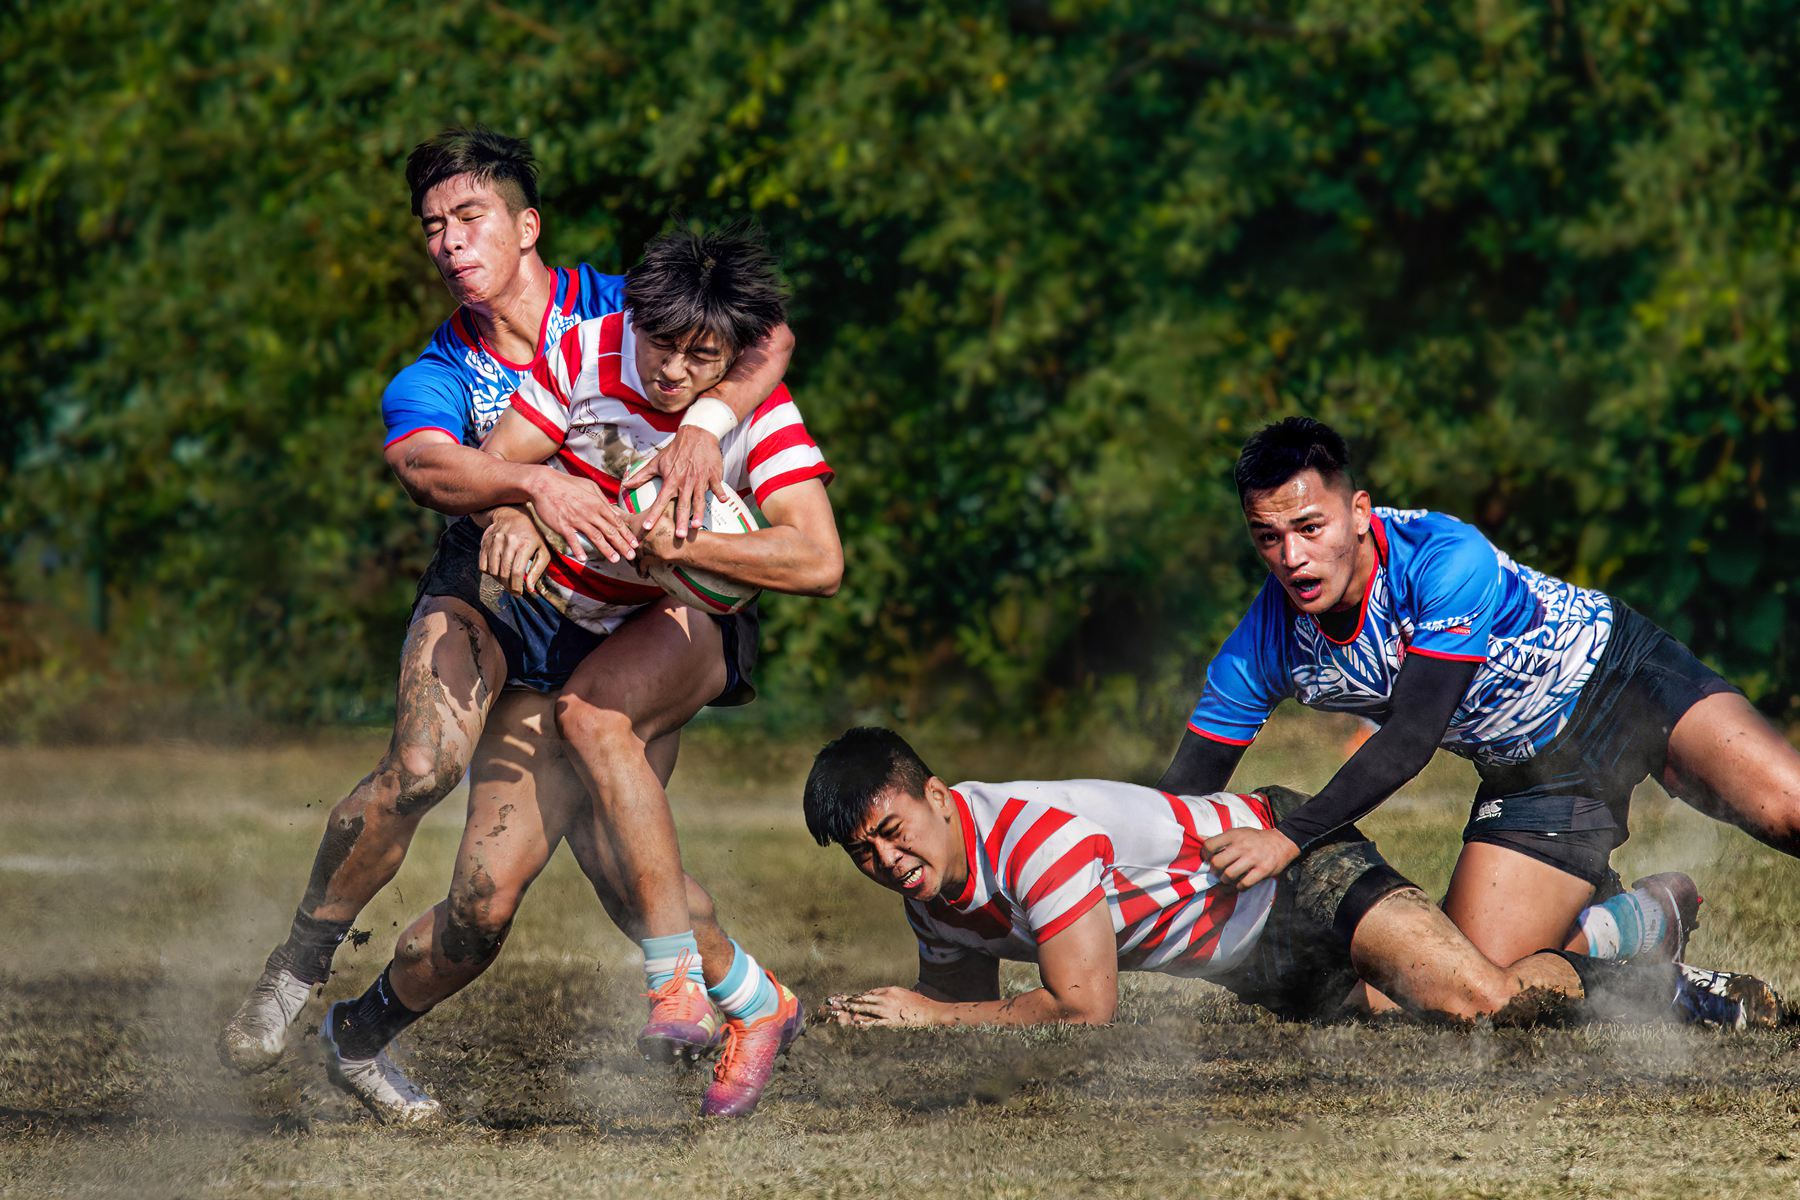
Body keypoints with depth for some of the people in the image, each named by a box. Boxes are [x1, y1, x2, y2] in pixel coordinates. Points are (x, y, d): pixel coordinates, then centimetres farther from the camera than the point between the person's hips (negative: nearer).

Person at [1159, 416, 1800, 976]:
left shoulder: (1449, 560, -31)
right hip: (1533, 774, 5)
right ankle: (1638, 922, 16)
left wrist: (1290, 838, -40)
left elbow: (1412, 738, -35)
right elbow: (1184, 797, -9)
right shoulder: (1265, 643, -16)